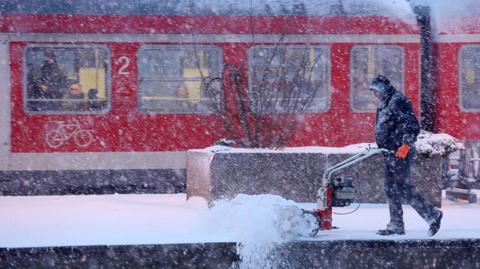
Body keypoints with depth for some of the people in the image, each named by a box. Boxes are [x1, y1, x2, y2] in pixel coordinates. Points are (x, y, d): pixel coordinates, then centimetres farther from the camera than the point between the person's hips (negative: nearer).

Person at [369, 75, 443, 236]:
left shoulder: (398, 101, -12)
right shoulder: (386, 104, 19)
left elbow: (413, 125, -19)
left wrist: (406, 144, -26)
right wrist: (382, 147, 24)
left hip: (400, 153, -10)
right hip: (390, 155, 10)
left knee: (403, 188, -11)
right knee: (391, 190, 9)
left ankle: (432, 215, -4)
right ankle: (396, 226, 12)